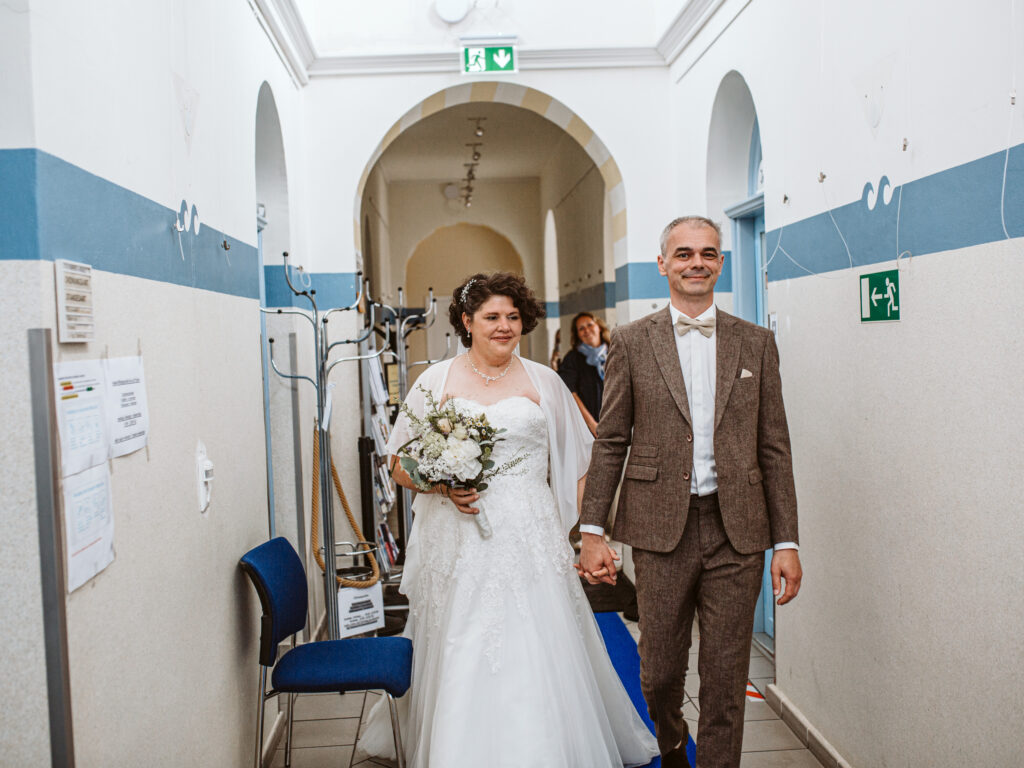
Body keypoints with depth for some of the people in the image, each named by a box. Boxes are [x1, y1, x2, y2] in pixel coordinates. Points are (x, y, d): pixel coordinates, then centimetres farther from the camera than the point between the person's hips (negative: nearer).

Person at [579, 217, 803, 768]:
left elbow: (774, 448, 6)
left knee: (726, 678, 8)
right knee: (658, 672, 13)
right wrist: (591, 532, -3)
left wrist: (786, 541, 1)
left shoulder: (756, 343, 6)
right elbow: (610, 443, 2)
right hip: (661, 531, 0)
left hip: (737, 534, 1)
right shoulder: (631, 342, 2)